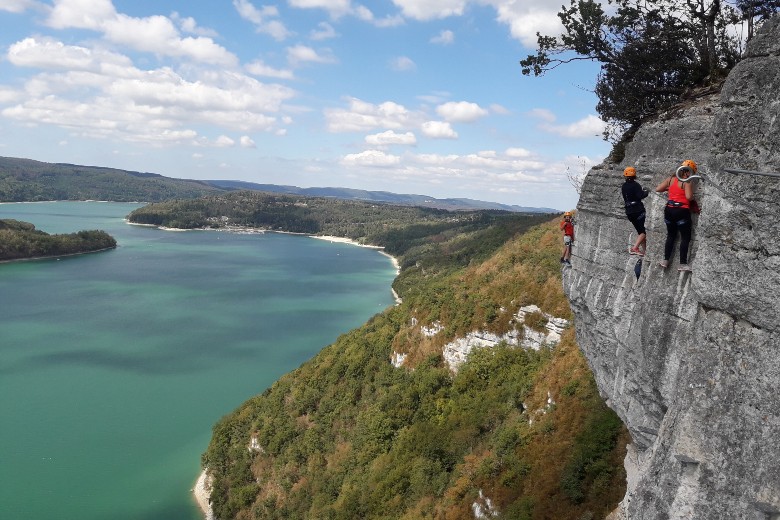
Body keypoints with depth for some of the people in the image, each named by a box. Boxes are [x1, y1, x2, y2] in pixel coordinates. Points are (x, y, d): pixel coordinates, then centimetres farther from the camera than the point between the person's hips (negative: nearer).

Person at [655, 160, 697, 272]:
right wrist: (693, 197, 2)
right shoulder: (687, 182, -9)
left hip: (669, 210, 6)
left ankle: (665, 260, 17)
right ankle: (683, 264, 1)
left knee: (671, 235, 19)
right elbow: (689, 197, -20)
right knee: (685, 237, 3)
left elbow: (658, 189, 7)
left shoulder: (671, 179, 7)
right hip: (682, 211, -6)